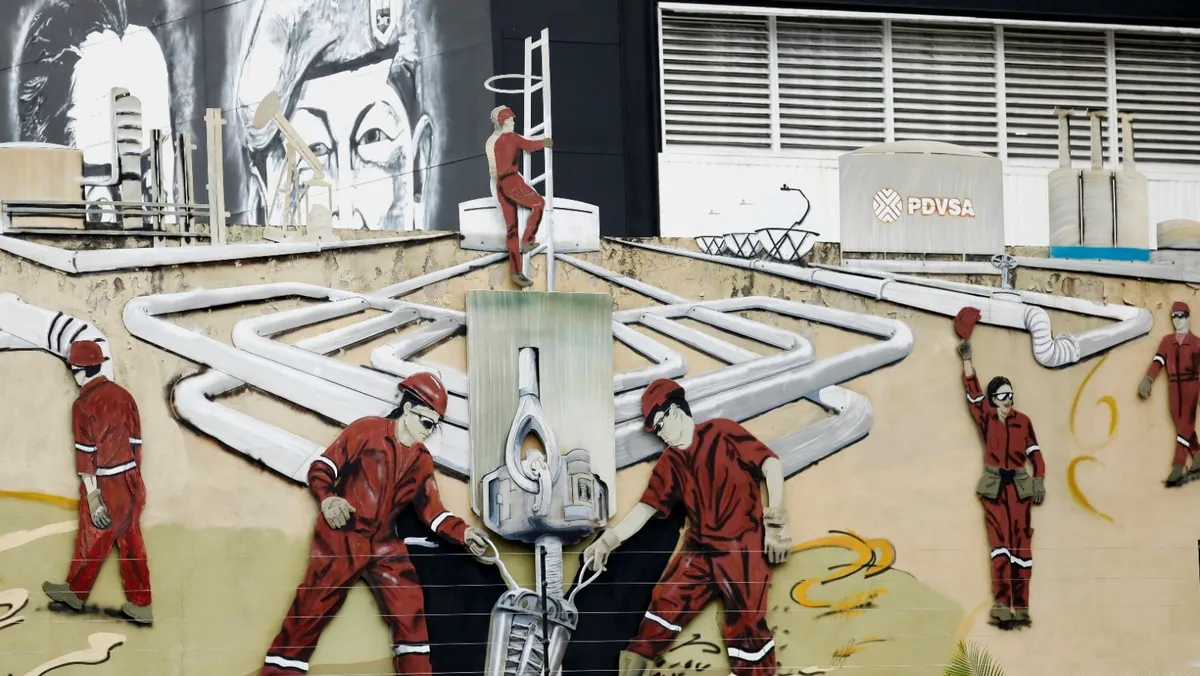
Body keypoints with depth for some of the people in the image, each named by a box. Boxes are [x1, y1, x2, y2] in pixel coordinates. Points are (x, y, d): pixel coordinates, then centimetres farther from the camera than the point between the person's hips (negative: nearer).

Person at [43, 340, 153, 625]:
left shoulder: (84, 404, -14)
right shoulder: (123, 395, 4)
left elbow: (86, 452, -16)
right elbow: (136, 442, 9)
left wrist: (93, 497, -16)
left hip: (104, 484, -5)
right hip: (131, 481, 5)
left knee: (92, 542, 12)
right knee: (131, 542, 9)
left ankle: (76, 592, 31)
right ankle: (140, 606, 11)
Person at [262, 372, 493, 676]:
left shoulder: (422, 461, 12)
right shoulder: (367, 430, -4)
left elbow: (432, 511, 8)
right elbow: (321, 467, -6)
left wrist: (464, 533, -9)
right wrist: (328, 498, -26)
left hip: (384, 544, 5)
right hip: (341, 538, -5)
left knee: (410, 610, -3)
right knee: (309, 613, -7)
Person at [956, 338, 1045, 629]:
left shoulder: (1022, 420, 8)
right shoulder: (986, 417, 4)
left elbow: (1035, 453, 8)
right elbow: (973, 389, -5)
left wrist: (1039, 483, -2)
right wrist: (966, 359, -9)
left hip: (1019, 485, 2)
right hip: (994, 486, -2)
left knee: (1021, 545, 0)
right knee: (1000, 543, -9)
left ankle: (1021, 608, 0)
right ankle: (1001, 607, -14)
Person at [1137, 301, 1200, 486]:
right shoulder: (1166, 341, 9)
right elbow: (1158, 361, -2)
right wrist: (1147, 381, -16)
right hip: (1173, 387, 4)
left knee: (1185, 425, -8)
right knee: (1183, 425, 7)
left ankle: (1178, 469, -12)